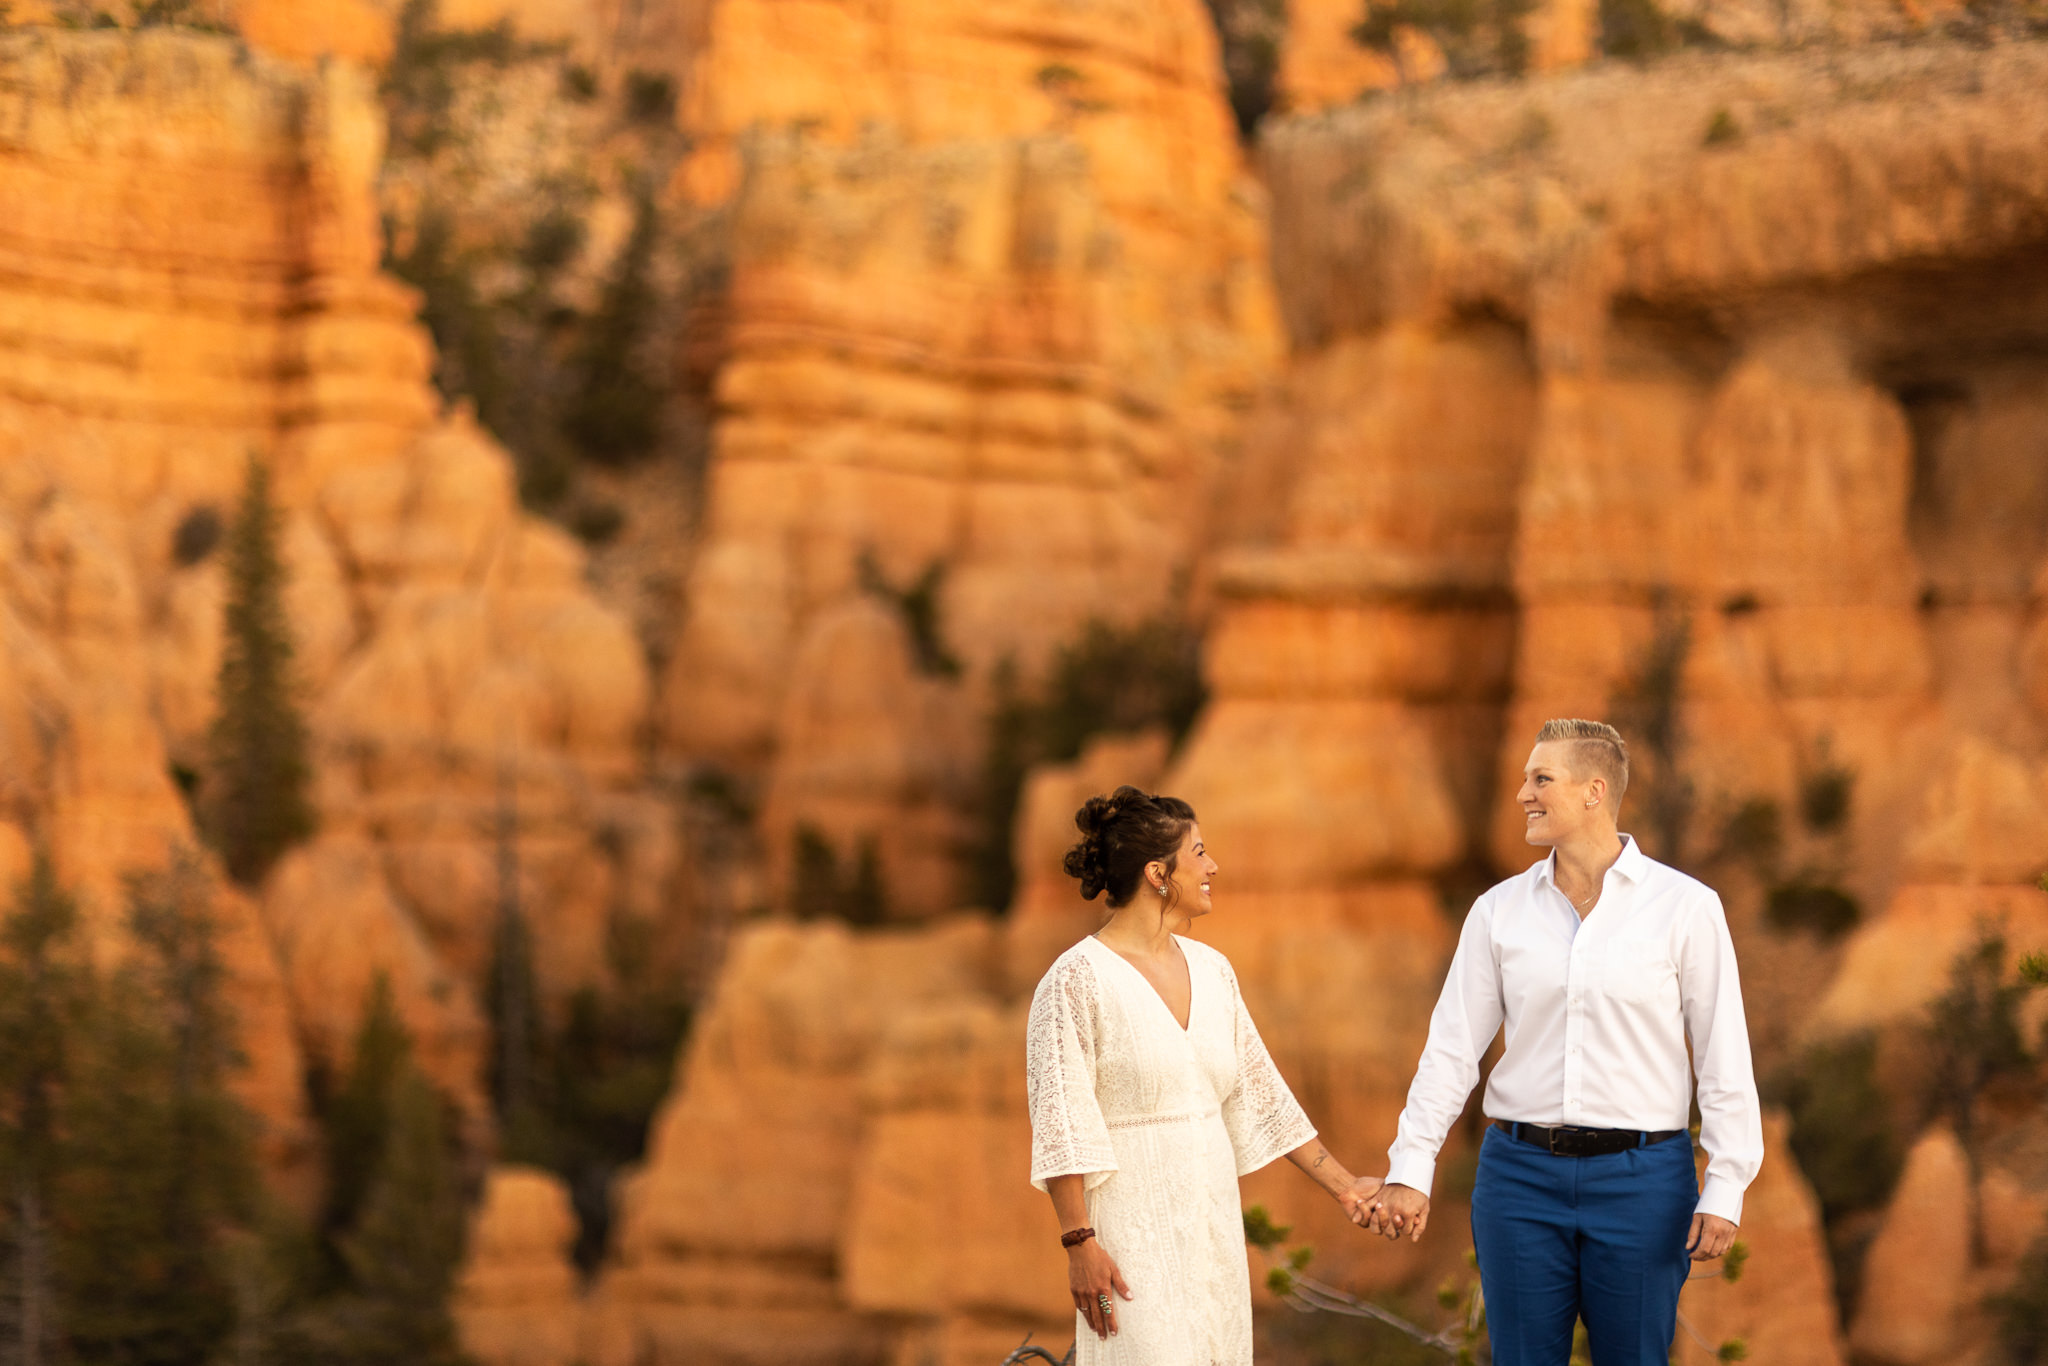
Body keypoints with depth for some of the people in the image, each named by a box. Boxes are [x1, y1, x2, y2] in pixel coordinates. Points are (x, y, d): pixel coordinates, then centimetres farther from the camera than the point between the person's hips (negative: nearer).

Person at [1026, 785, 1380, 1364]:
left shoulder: (1211, 969, 11)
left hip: (1213, 1225, 7)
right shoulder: (1077, 979, -10)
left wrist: (1341, 1184, 16)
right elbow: (1059, 1124, -12)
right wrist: (1080, 1244, -17)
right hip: (1134, 1237, -7)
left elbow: (1259, 1092, 17)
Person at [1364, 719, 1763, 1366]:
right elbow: (1452, 1048, 4)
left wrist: (1725, 1190, -9)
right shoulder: (1500, 911, 5)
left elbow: (1725, 1061, -3)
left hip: (1640, 1177, -2)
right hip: (1521, 1170, 2)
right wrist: (1409, 1169, -4)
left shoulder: (1685, 907, -3)